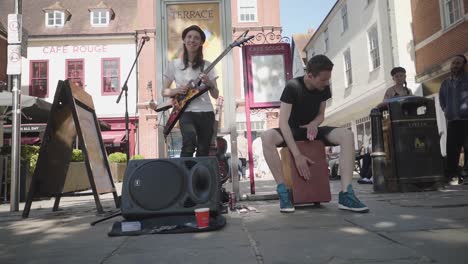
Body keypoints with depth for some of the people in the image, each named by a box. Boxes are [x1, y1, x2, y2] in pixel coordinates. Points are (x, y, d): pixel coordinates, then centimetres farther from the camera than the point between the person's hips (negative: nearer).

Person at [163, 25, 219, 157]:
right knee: (189, 143, -27)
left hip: (206, 112, 2)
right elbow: (164, 91, 9)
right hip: (186, 112, -2)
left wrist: (209, 84, -15)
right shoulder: (174, 64, 5)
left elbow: (216, 95, 6)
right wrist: (177, 90, -12)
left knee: (203, 152, 3)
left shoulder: (207, 65, 7)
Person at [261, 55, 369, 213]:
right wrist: (297, 155, -34)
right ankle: (283, 192, -32)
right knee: (267, 137, -38)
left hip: (311, 129, 4)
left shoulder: (324, 88, -5)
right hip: (293, 131, -4)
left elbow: (321, 115, 7)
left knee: (347, 135, -24)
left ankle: (345, 194, -29)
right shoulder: (292, 87, -21)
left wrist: (313, 124, -19)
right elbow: (283, 122, -27)